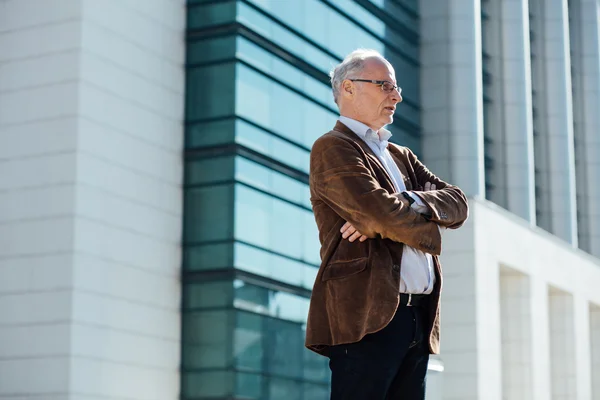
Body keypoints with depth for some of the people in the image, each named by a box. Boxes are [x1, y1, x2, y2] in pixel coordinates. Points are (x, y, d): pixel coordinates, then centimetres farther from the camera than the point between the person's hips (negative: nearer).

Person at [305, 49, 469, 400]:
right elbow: (379, 211, -16)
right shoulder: (333, 148, -2)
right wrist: (430, 233, 2)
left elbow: (458, 204, 10)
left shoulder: (402, 157, 24)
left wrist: (404, 205, -9)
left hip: (418, 318, 8)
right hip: (366, 316, -8)